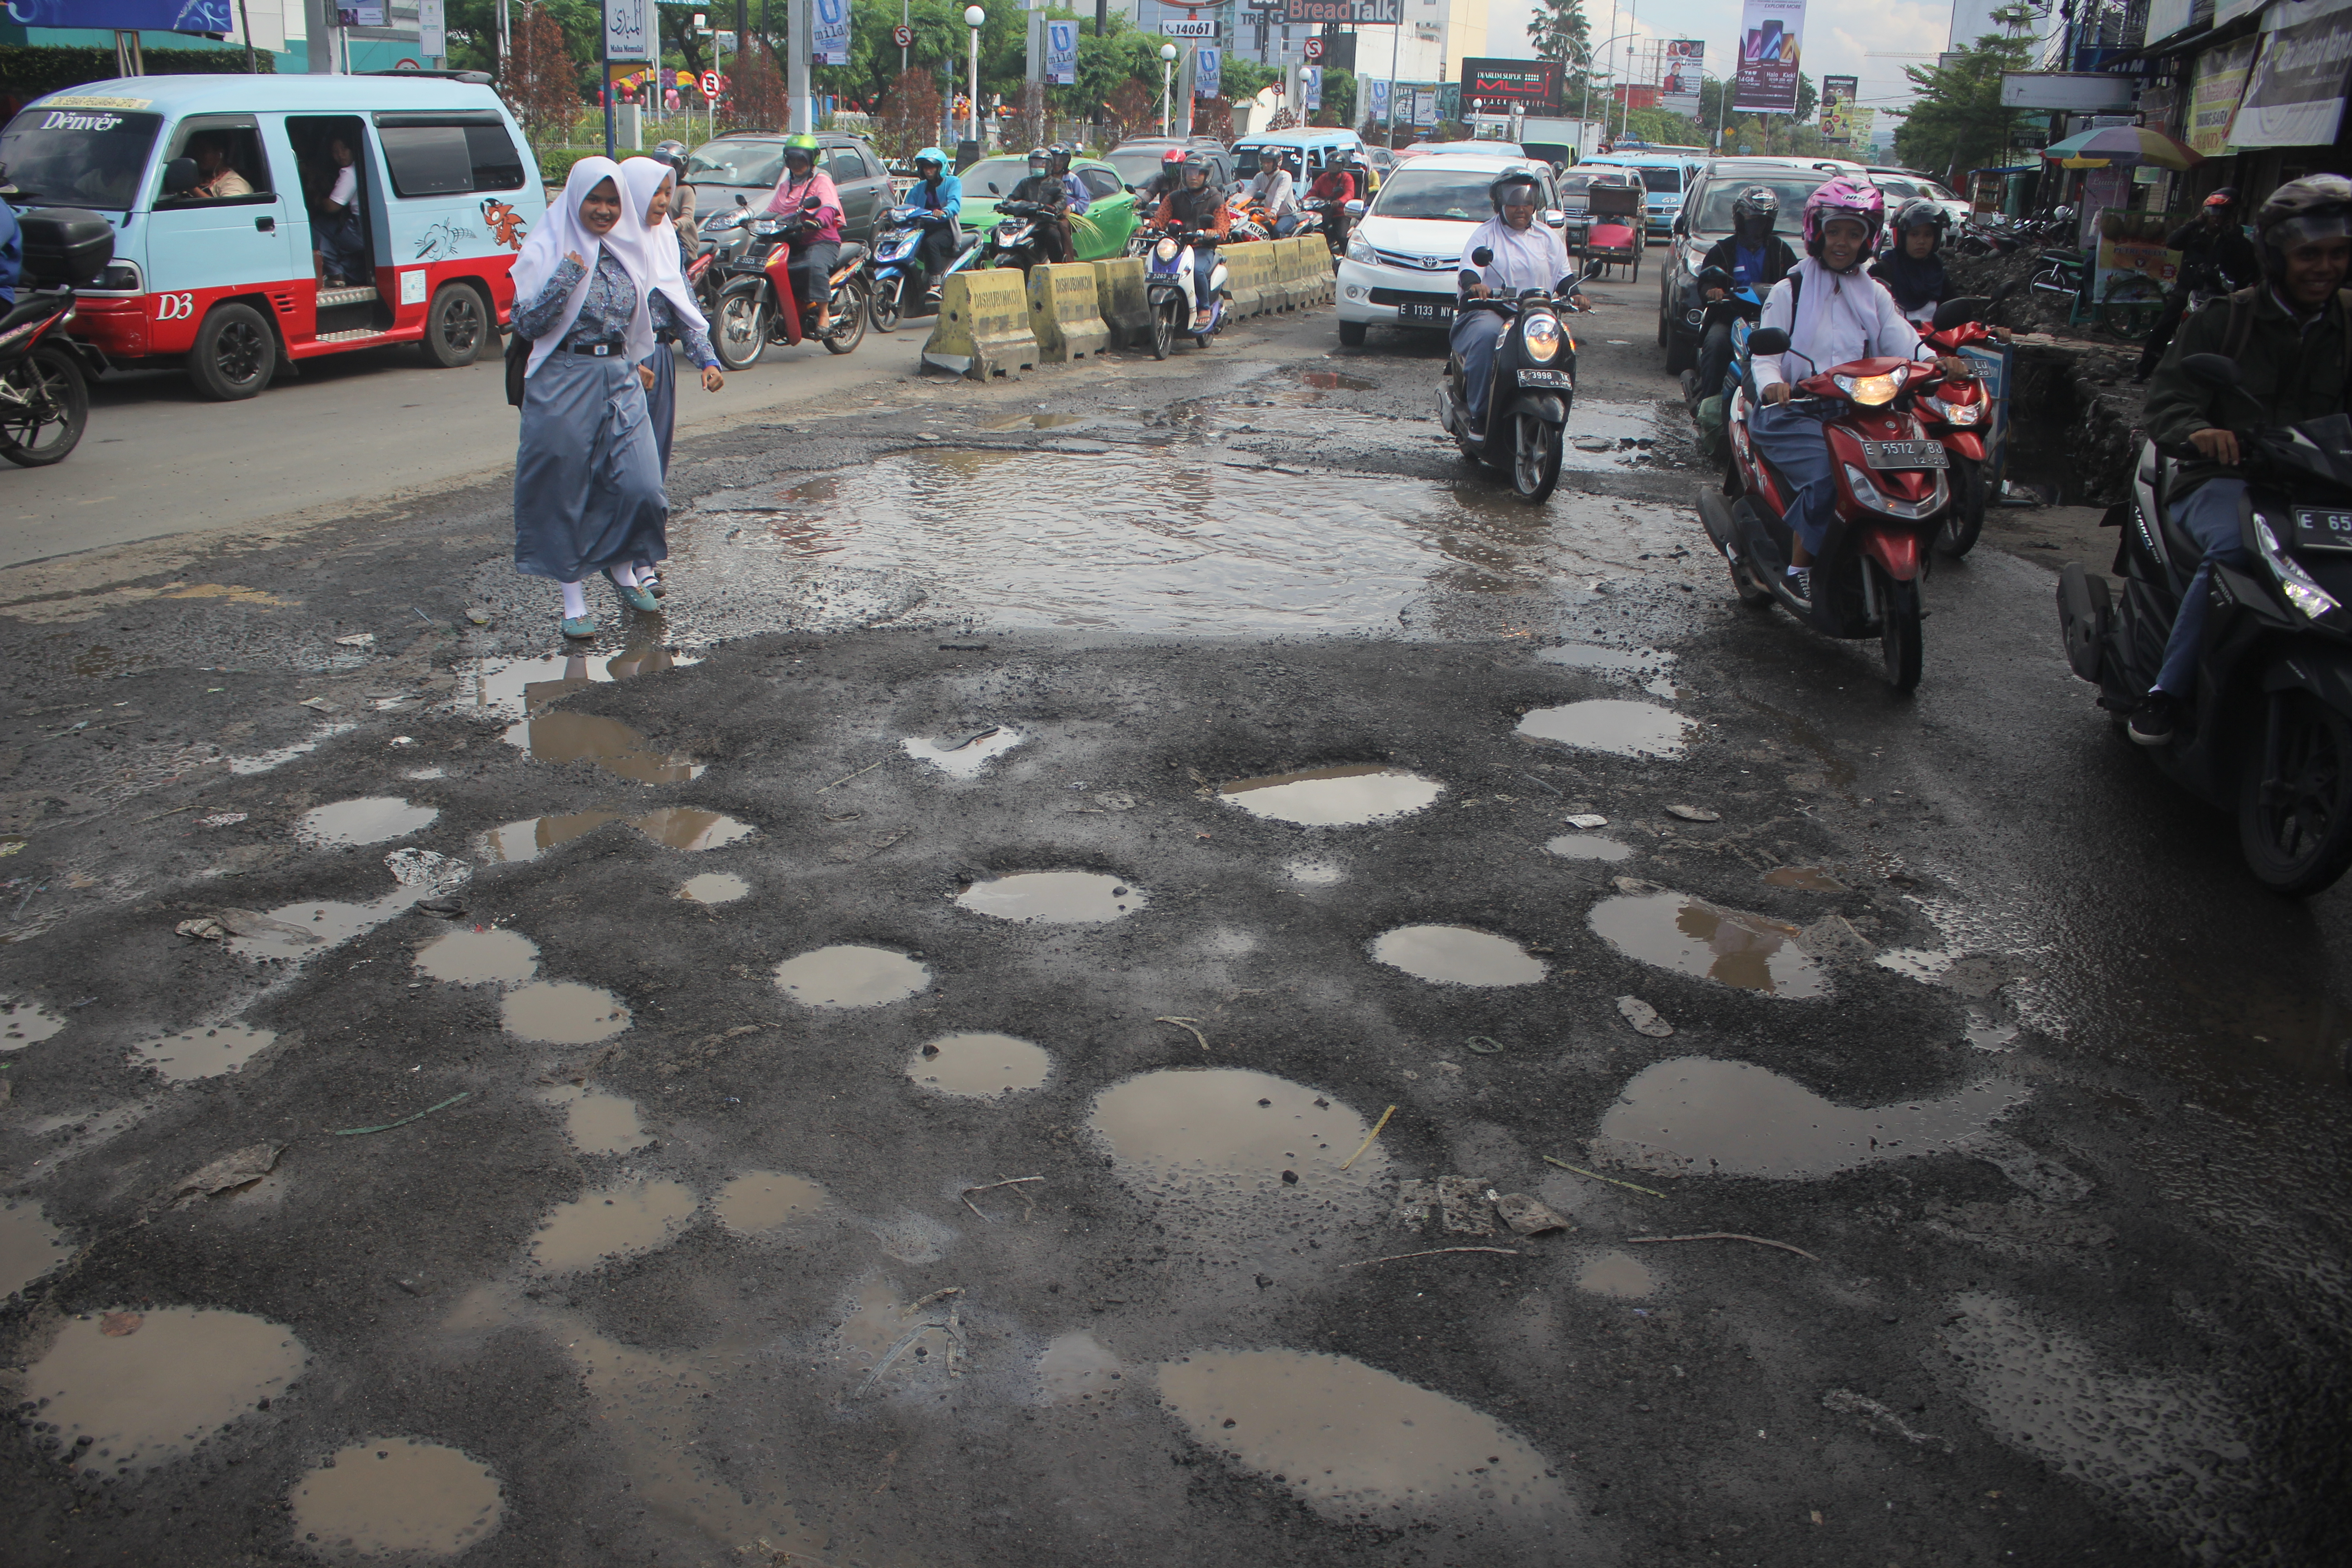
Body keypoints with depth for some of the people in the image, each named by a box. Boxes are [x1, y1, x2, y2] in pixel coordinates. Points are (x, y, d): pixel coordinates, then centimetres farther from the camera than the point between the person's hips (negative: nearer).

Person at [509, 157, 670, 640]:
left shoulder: (627, 251, 11)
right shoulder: (546, 250, -5)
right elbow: (527, 324, -12)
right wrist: (566, 277, -21)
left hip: (621, 381, 4)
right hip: (564, 383, -4)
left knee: (640, 486, -5)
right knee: (565, 493, 2)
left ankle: (622, 569, 23)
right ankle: (574, 602, 12)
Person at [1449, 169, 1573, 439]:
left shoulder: (1548, 238, 22)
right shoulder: (1485, 234, 11)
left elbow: (1563, 275, 15)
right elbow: (1469, 268, -5)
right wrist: (1474, 284, -30)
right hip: (1488, 312, -3)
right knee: (1487, 335, -38)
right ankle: (1479, 414, -30)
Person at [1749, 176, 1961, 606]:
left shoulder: (1875, 296, 19)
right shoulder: (1789, 291, 8)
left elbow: (1904, 343, 4)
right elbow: (1765, 353, -2)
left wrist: (1937, 363, -19)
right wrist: (1773, 384, -26)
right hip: (1796, 411, -4)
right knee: (1826, 473, -33)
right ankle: (1800, 566, -17)